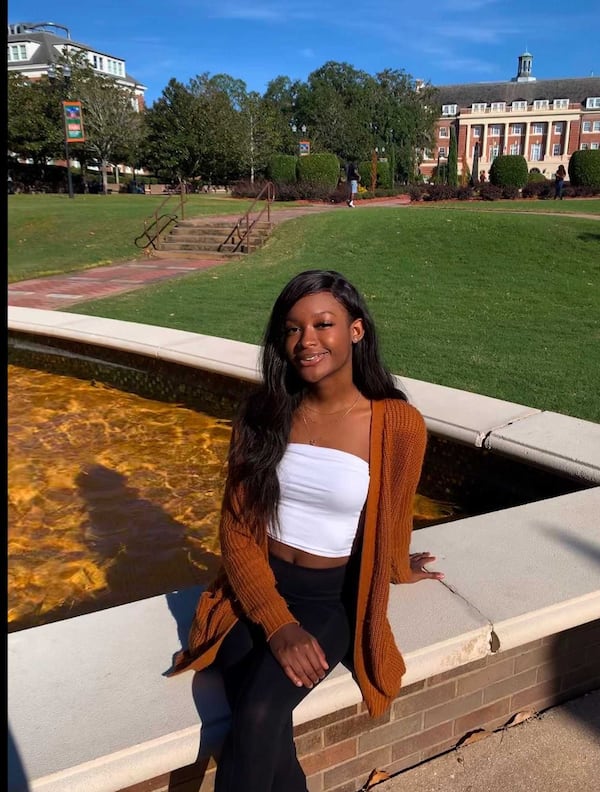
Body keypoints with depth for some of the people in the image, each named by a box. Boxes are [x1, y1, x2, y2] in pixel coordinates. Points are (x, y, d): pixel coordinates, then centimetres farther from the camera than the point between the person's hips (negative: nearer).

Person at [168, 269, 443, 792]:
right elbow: (235, 527, -4)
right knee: (262, 732, -23)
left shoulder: (399, 424, -12)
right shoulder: (263, 411, -5)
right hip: (256, 589, 2)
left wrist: (397, 570, 25)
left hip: (332, 599, -1)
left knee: (259, 717, -25)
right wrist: (278, 623, -15)